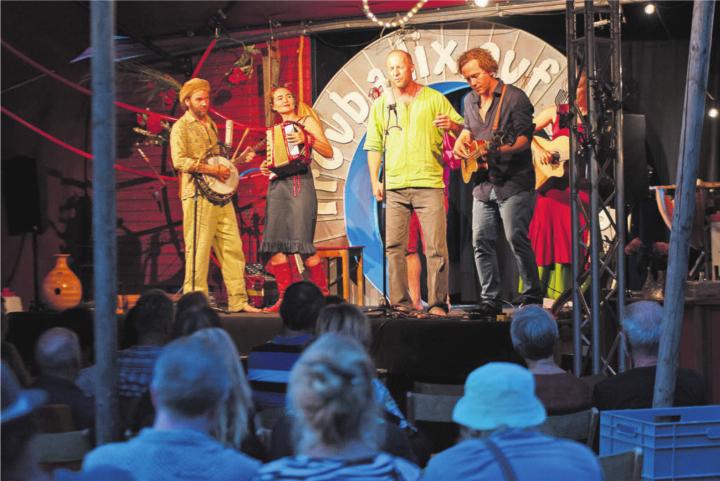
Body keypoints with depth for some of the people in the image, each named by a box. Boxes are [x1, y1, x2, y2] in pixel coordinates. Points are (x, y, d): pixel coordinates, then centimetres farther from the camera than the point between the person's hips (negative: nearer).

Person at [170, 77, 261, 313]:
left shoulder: (210, 125, 21)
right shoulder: (181, 127, -3)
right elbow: (179, 161, -16)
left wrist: (240, 159, 14)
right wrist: (213, 170, -18)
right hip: (198, 195, -8)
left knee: (233, 247, 5)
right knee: (199, 250, -6)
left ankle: (238, 301, 9)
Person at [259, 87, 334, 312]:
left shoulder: (307, 122, 7)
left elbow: (328, 152, -2)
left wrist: (307, 139, -17)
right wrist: (266, 167, 7)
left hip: (300, 183, -6)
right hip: (277, 185, 6)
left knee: (302, 243, -13)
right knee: (274, 244, -5)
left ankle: (323, 294, -3)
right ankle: (284, 298, -2)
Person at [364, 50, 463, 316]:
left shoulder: (434, 98, 8)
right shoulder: (380, 105, 14)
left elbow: (462, 129, 9)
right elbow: (373, 145, 15)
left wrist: (452, 124, -14)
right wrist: (374, 180, 6)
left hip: (429, 184, -2)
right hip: (394, 186, 2)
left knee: (436, 248, -6)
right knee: (394, 247, 0)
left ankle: (437, 303, -1)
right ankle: (400, 303, 6)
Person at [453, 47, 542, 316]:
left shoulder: (514, 97, -7)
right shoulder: (471, 101, 15)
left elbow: (524, 138, -14)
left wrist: (499, 150, -29)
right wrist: (461, 141, 12)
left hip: (513, 183, -7)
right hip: (483, 184, 7)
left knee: (516, 238, -12)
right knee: (481, 242, 3)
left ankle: (532, 296, -1)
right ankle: (490, 301, 10)